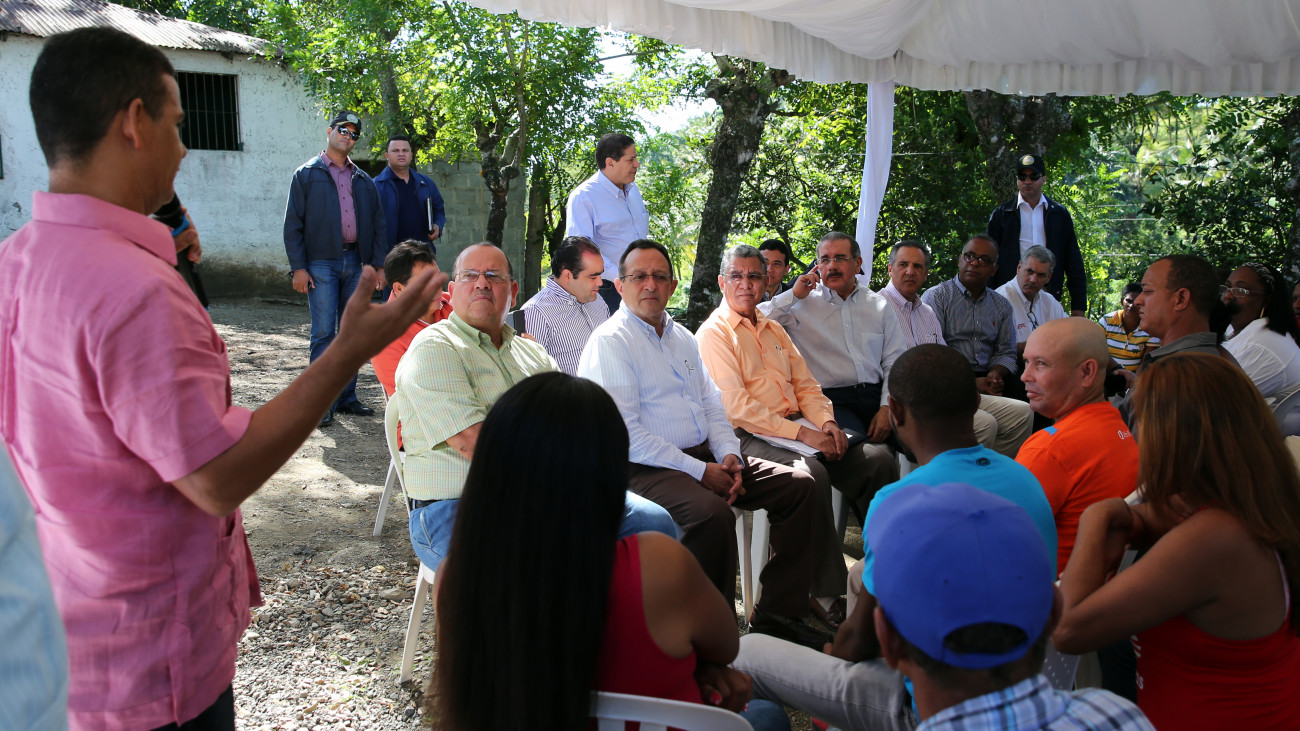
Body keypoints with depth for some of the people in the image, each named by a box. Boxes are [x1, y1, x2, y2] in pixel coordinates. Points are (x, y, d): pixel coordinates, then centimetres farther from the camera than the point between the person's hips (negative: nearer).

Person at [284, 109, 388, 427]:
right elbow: (293, 224, -1)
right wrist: (298, 267, -9)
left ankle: (346, 397, 14)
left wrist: (379, 264, 6)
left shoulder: (363, 180, 17)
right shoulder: (307, 174, 5)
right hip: (322, 264, -4)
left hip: (356, 263, 4)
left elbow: (378, 224, 16)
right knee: (324, 333, -6)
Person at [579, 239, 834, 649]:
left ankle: (776, 614, 0)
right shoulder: (610, 342, -8)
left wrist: (728, 455, -2)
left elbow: (713, 406, 19)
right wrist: (699, 471, -18)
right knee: (712, 512, -36)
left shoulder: (682, 338, 18)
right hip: (646, 468, -8)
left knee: (800, 486, -3)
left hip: (704, 457, 8)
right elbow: (625, 435, -16)